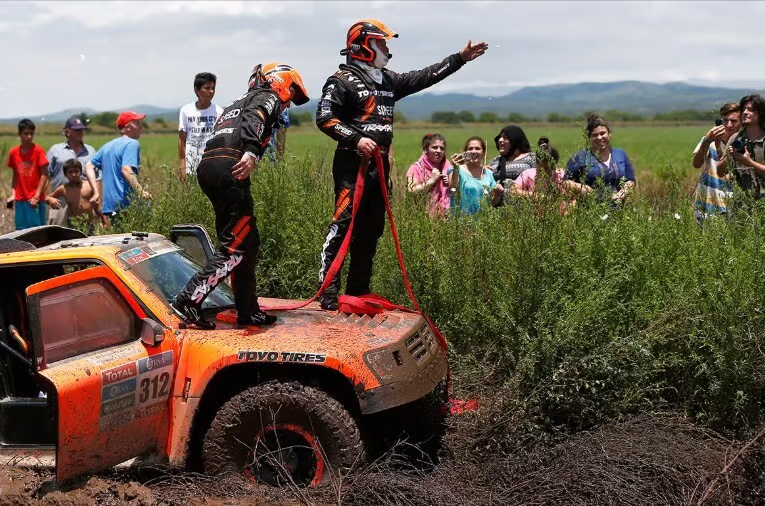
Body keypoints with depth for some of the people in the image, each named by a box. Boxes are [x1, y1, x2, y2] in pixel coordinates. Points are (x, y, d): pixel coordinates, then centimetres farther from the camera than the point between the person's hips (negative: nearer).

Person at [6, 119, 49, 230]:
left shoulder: (38, 151, -7)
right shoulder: (13, 152, 3)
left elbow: (44, 175, -8)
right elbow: (15, 175, 11)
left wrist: (37, 196, -12)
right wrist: (13, 194, 1)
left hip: (35, 200, -4)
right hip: (20, 200, 4)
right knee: (21, 231, 6)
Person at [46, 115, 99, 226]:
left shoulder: (90, 151, 16)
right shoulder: (55, 150, 9)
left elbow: (96, 177, 13)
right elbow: (46, 175, 6)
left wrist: (97, 194, -1)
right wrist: (48, 197, -5)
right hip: (60, 203, -2)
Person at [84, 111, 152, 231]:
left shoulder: (108, 146, 19)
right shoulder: (132, 144, -8)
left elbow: (89, 166, 16)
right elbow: (126, 170, -22)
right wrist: (141, 192, -29)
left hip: (108, 206, 8)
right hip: (125, 205, -8)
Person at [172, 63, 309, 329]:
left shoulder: (238, 103, 36)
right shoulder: (268, 98, 9)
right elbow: (255, 119, -14)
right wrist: (252, 152, -30)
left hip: (207, 167, 9)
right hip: (229, 168, -9)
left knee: (248, 241, 14)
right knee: (236, 246, -8)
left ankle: (248, 310, 18)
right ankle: (189, 299, -18)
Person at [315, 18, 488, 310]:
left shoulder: (388, 80, 17)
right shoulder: (343, 80, -6)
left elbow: (424, 78, 20)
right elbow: (324, 118, -12)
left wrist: (460, 58, 18)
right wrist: (356, 139, -20)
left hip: (380, 166, 8)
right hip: (352, 165, -8)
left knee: (370, 231, 10)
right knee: (343, 226, -14)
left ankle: (358, 290, 18)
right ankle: (328, 291, -13)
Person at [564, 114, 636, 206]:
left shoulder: (621, 154, 19)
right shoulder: (580, 157, 6)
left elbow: (630, 181, 19)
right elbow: (566, 182, 5)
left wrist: (621, 193, -1)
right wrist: (579, 187, -14)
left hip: (616, 209, 3)